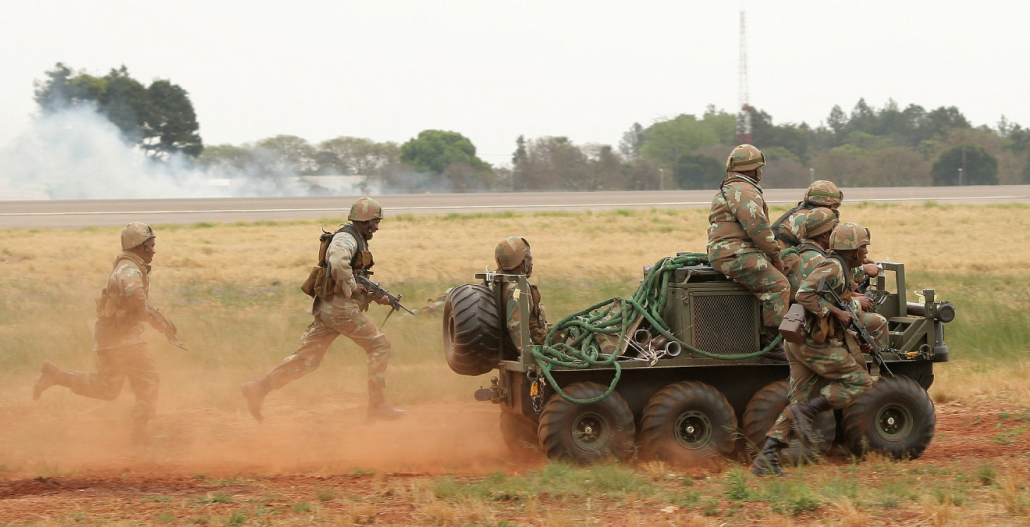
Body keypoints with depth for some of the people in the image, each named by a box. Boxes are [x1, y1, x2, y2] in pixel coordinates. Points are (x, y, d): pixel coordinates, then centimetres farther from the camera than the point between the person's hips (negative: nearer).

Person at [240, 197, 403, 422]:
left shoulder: (358, 241, 22)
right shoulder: (346, 239, -11)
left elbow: (359, 280, 29)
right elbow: (338, 264, -32)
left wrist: (377, 296, 15)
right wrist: (352, 288, -20)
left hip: (327, 308, 10)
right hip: (341, 308, -10)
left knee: (307, 357, 7)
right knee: (379, 345, -1)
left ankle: (258, 388, 4)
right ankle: (377, 406, -1)